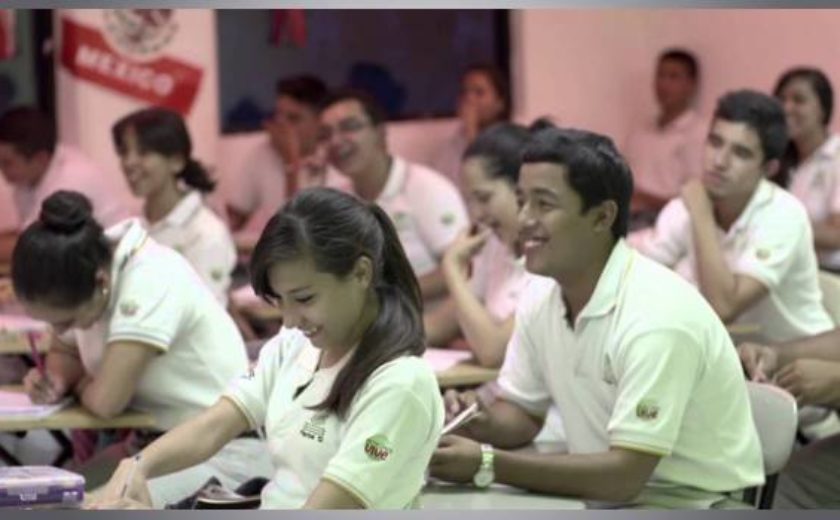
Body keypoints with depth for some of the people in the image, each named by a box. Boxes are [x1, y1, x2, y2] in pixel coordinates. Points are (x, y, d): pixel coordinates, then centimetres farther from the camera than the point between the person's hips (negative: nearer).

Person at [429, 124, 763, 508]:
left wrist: (487, 464, -27)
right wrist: (481, 422, -10)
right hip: (607, 495, 7)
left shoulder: (656, 316, -24)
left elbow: (624, 476, -27)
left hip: (690, 506, -7)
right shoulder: (540, 299, 0)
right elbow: (522, 413, 14)